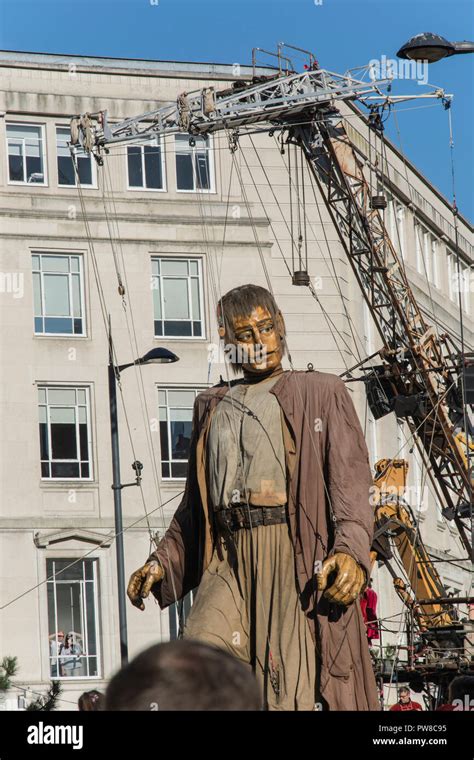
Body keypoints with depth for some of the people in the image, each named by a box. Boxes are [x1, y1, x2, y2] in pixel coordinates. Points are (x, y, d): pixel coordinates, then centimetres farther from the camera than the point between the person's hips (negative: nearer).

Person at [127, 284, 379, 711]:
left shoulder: (320, 393, 12)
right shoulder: (212, 406, 25)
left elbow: (350, 480, -1)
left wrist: (351, 549, -18)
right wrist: (162, 562, 18)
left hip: (296, 553, -3)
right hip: (230, 561, 4)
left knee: (295, 692, -11)